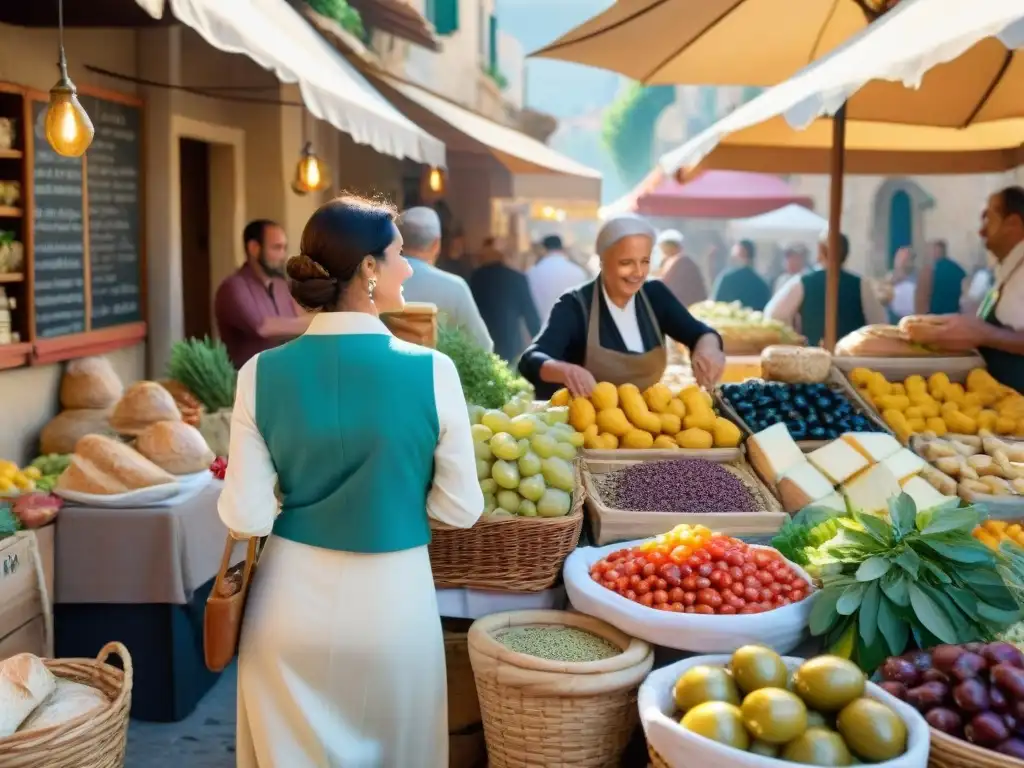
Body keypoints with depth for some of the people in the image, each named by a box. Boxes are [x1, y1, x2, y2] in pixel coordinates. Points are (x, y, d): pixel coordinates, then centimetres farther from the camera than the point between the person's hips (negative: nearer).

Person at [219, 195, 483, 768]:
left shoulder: (263, 373, -9)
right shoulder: (432, 372, -14)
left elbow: (246, 517, -9)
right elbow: (461, 509, -7)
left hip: (292, 598, 2)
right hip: (393, 597, -1)